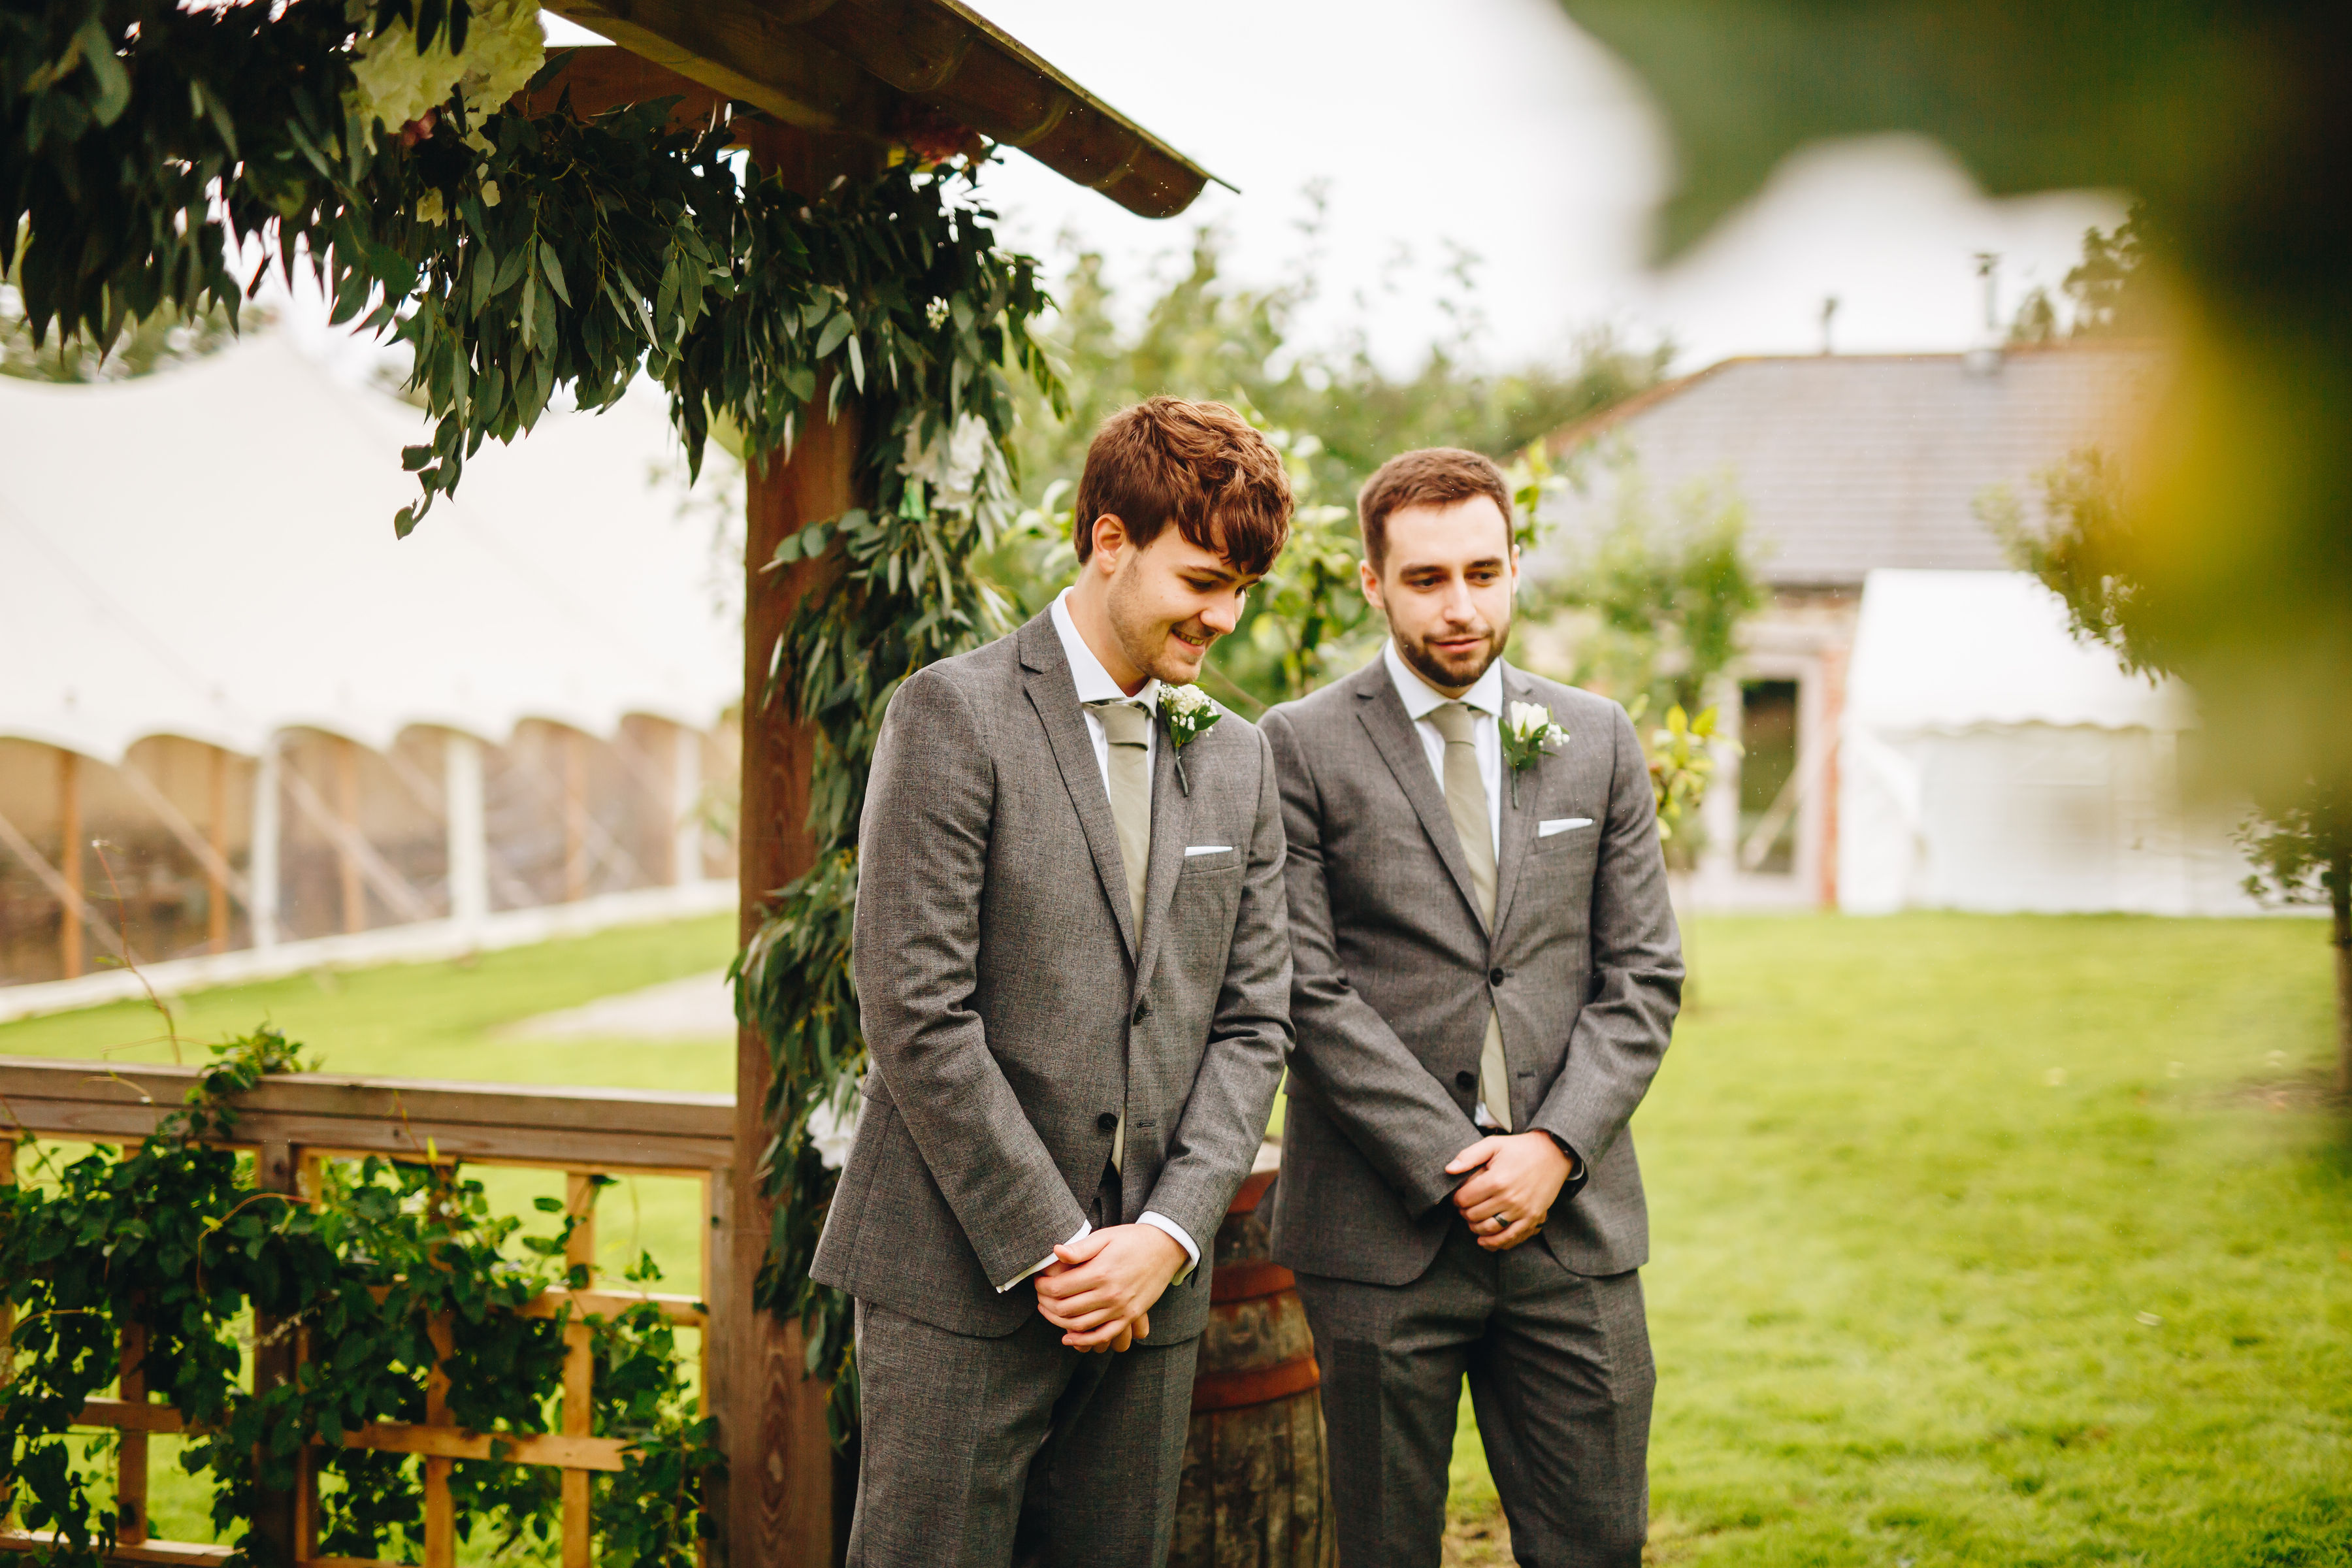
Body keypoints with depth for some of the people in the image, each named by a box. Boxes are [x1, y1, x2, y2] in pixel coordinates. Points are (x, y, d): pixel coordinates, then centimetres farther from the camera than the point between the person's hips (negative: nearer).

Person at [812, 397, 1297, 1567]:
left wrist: (1167, 1234, -4)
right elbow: (915, 1012, -12)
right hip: (962, 1276, -5)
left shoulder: (1238, 761, 12)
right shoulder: (956, 714, -6)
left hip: (1149, 1291, 5)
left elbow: (1251, 1024, 10)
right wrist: (1050, 1244, -11)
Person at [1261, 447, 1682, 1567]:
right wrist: (1453, 1167, -12)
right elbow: (1308, 992, -7)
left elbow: (1643, 974, 7)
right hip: (1382, 1226, -3)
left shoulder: (1598, 741, 10)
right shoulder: (1302, 748, -1)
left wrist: (1554, 1149, -6)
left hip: (1573, 1218, 3)